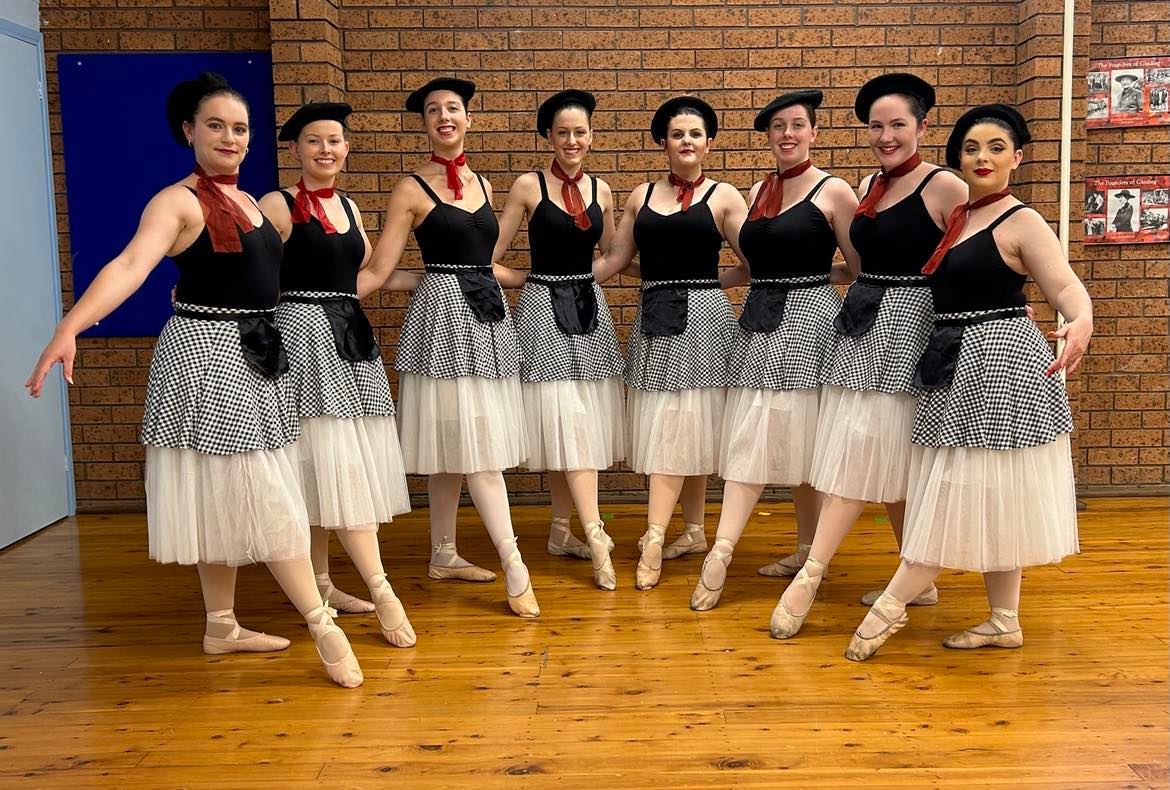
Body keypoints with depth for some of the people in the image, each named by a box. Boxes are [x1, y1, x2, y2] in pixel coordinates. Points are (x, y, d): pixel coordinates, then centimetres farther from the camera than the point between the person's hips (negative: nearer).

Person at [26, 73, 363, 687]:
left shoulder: (249, 202, 14)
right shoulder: (179, 201, -11)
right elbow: (130, 264, -26)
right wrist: (69, 327, -40)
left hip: (254, 357, 8)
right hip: (208, 354, -8)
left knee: (229, 498, 13)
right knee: (263, 498, -6)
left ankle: (222, 628, 23)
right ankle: (320, 623, 2)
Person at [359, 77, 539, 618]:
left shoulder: (481, 185, 15)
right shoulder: (412, 189, -3)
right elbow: (377, 272, -5)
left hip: (485, 314, 6)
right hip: (444, 314, -6)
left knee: (457, 443, 11)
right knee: (474, 441, -8)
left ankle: (443, 556, 21)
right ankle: (514, 566, -5)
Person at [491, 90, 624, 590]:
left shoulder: (600, 190, 9)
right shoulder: (529, 186, -4)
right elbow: (491, 253, -3)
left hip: (589, 305, 5)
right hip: (545, 307, -5)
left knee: (584, 423, 6)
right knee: (566, 421, -10)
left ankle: (560, 531, 18)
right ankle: (596, 536, -9)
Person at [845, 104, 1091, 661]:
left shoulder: (1021, 223, -7)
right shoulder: (953, 218, 14)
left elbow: (1065, 285, -18)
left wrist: (1081, 321, -39)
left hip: (999, 362, -8)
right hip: (955, 365, 8)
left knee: (965, 497, -2)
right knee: (983, 499, 11)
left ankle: (889, 608, 2)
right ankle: (1003, 623, 21)